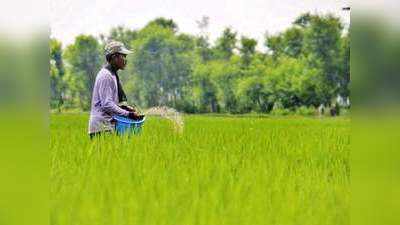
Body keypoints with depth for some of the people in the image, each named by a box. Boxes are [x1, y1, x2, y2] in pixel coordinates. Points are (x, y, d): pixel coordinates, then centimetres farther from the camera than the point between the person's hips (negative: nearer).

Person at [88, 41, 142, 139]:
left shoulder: (113, 75, 16)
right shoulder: (106, 76, -13)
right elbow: (107, 105, -20)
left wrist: (125, 107, 8)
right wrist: (128, 114, -20)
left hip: (109, 124, 9)